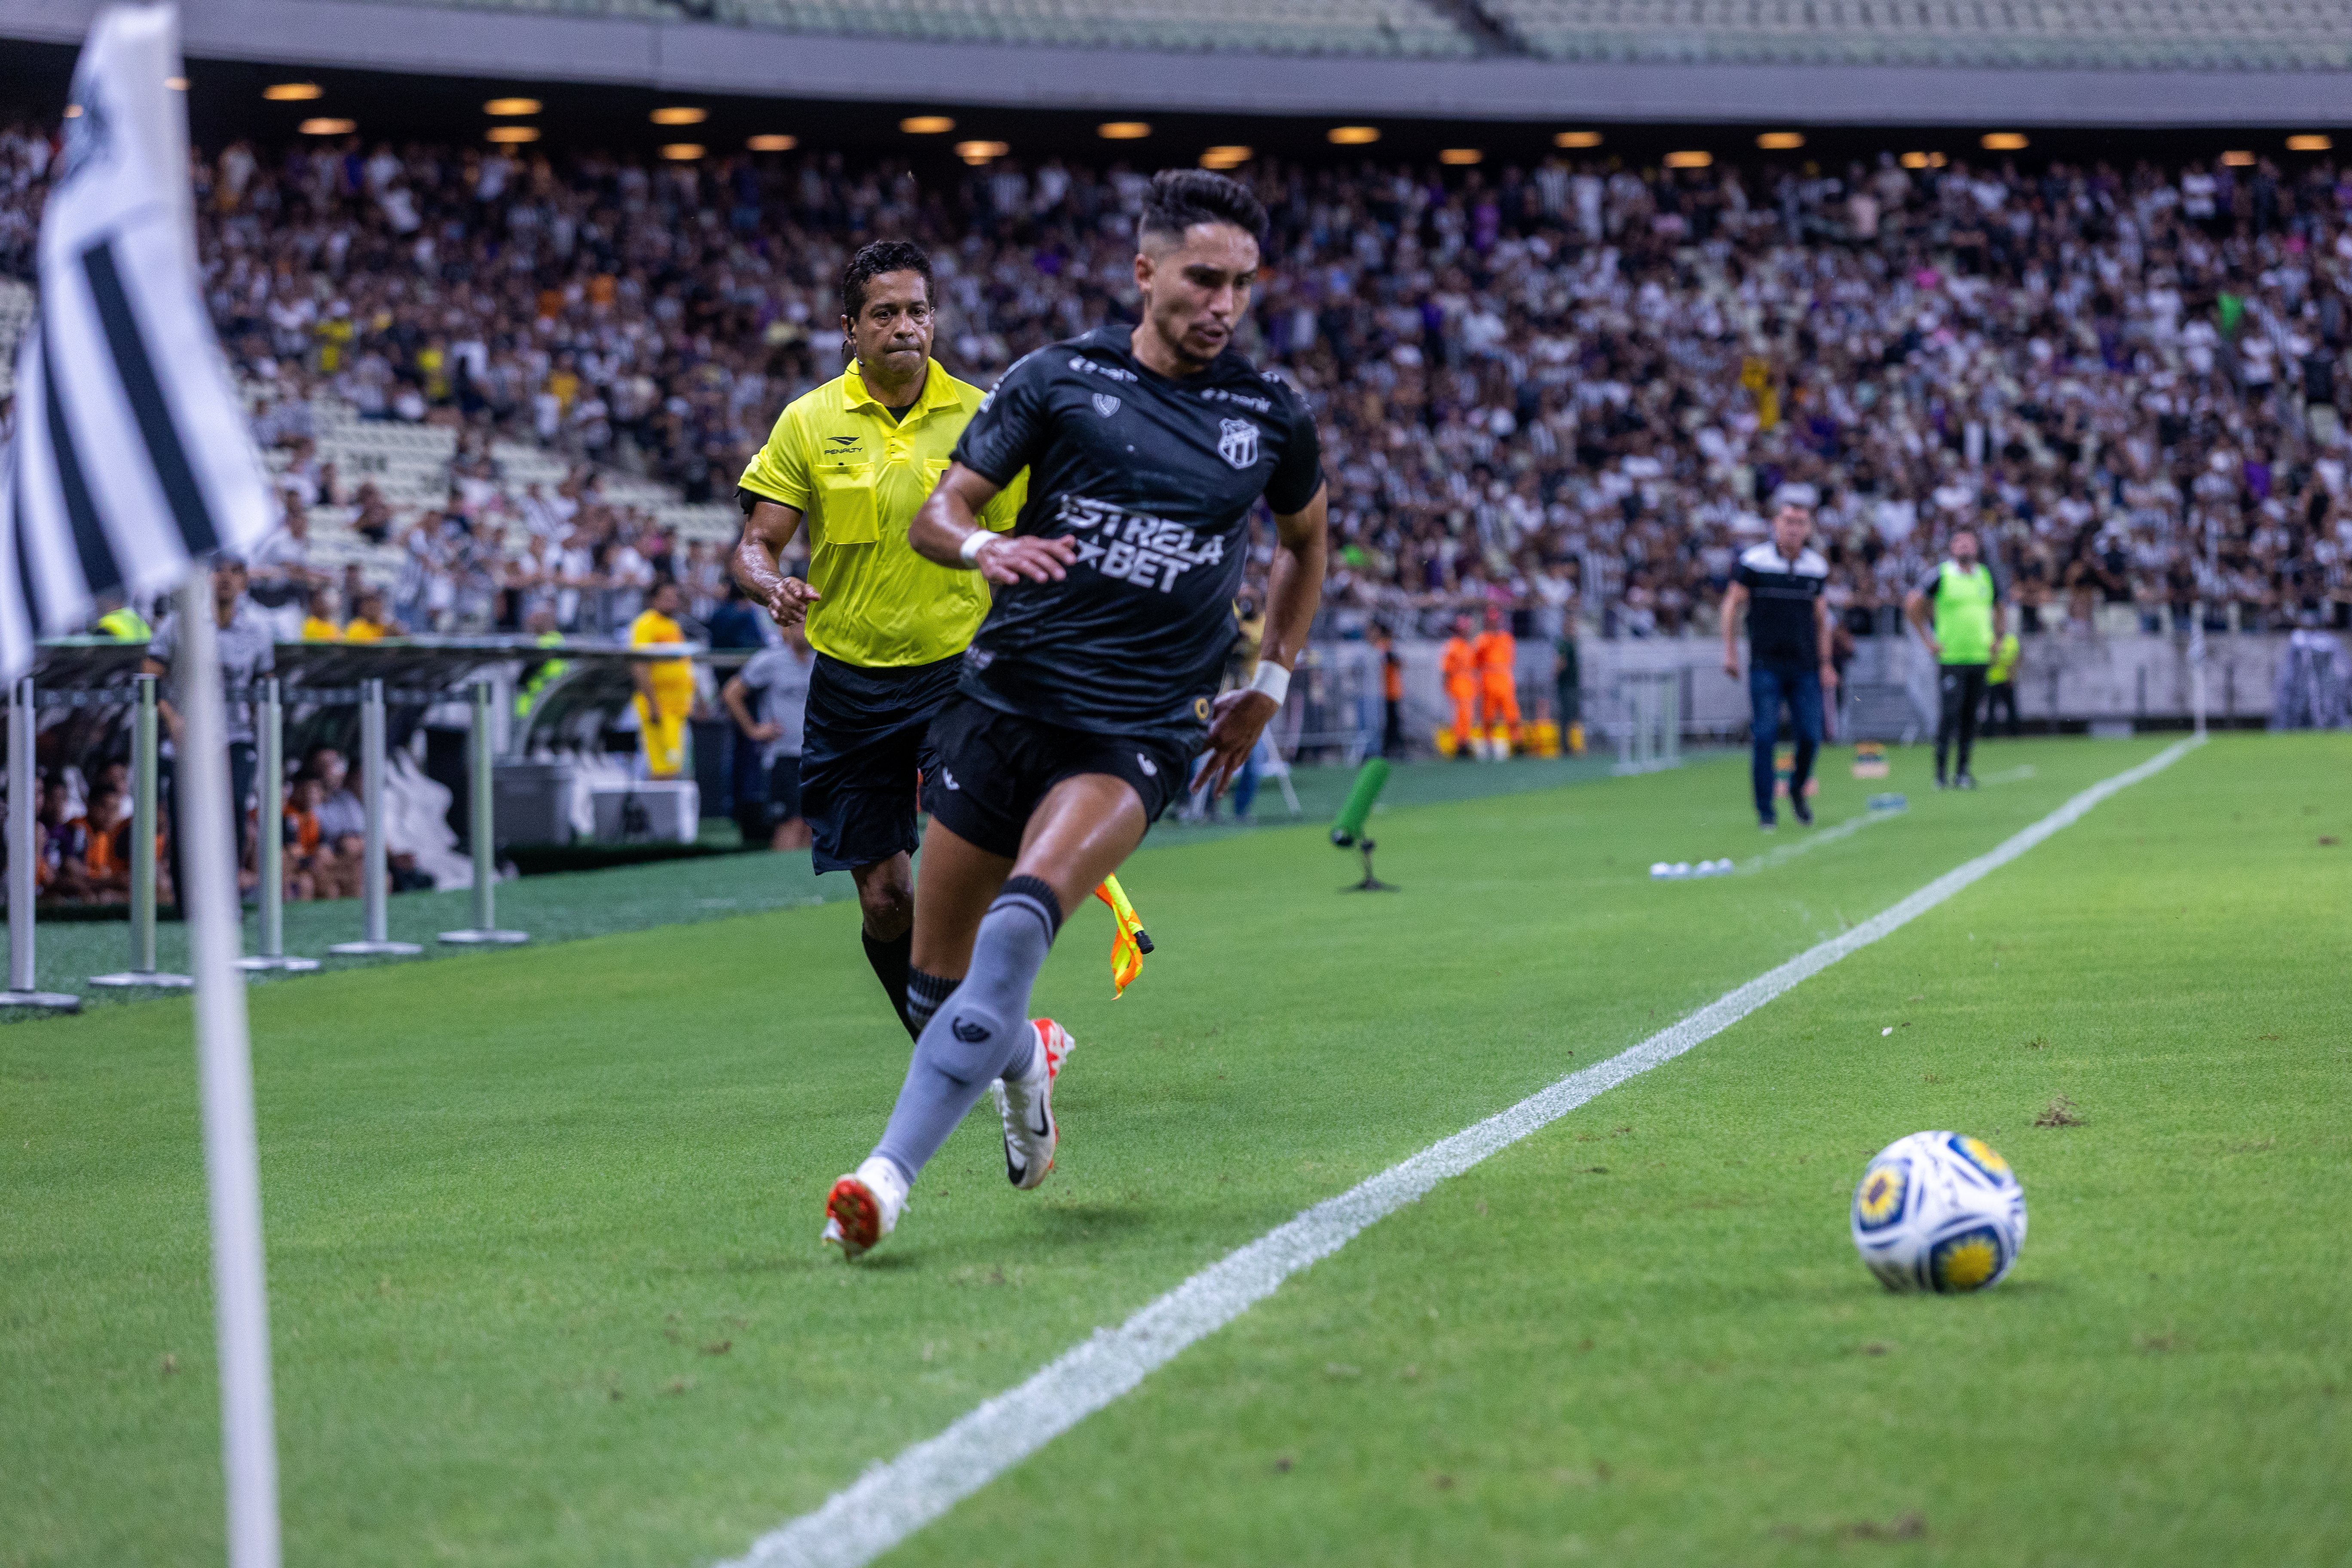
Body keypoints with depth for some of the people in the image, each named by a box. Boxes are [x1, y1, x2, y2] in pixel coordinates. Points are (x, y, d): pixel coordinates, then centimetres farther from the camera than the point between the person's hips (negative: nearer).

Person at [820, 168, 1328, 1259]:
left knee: (1020, 920, -28)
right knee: (935, 982, 6)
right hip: (1006, 697, 2)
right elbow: (934, 518, 3)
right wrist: (984, 546, -20)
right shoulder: (1057, 381, 1)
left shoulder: (1273, 420, 6)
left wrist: (1267, 685, 20)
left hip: (1140, 731, -1)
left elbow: (1304, 544, 26)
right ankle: (1024, 1061, 42)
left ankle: (891, 1172, -31)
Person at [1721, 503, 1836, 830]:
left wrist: (1825, 664, 13)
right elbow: (1732, 604, 3)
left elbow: (1820, 617, 16)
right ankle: (1765, 810, 0)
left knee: (1811, 736, -2)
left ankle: (1798, 790, 25)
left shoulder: (1817, 567, 8)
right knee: (1764, 737, -7)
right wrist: (1730, 651, -2)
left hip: (1805, 667, 3)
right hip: (1765, 665, -3)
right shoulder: (1753, 560, -3)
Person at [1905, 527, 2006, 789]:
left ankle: (1964, 771, 13)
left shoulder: (1986, 576, 11)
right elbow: (1912, 604, -4)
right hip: (1951, 657, -4)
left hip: (1980, 657, 4)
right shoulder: (1942, 575, -4)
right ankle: (1941, 773, -4)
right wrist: (1928, 640, -6)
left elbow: (1999, 610, 26)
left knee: (1971, 714, 6)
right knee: (1951, 713, -9)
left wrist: (1998, 638, 14)